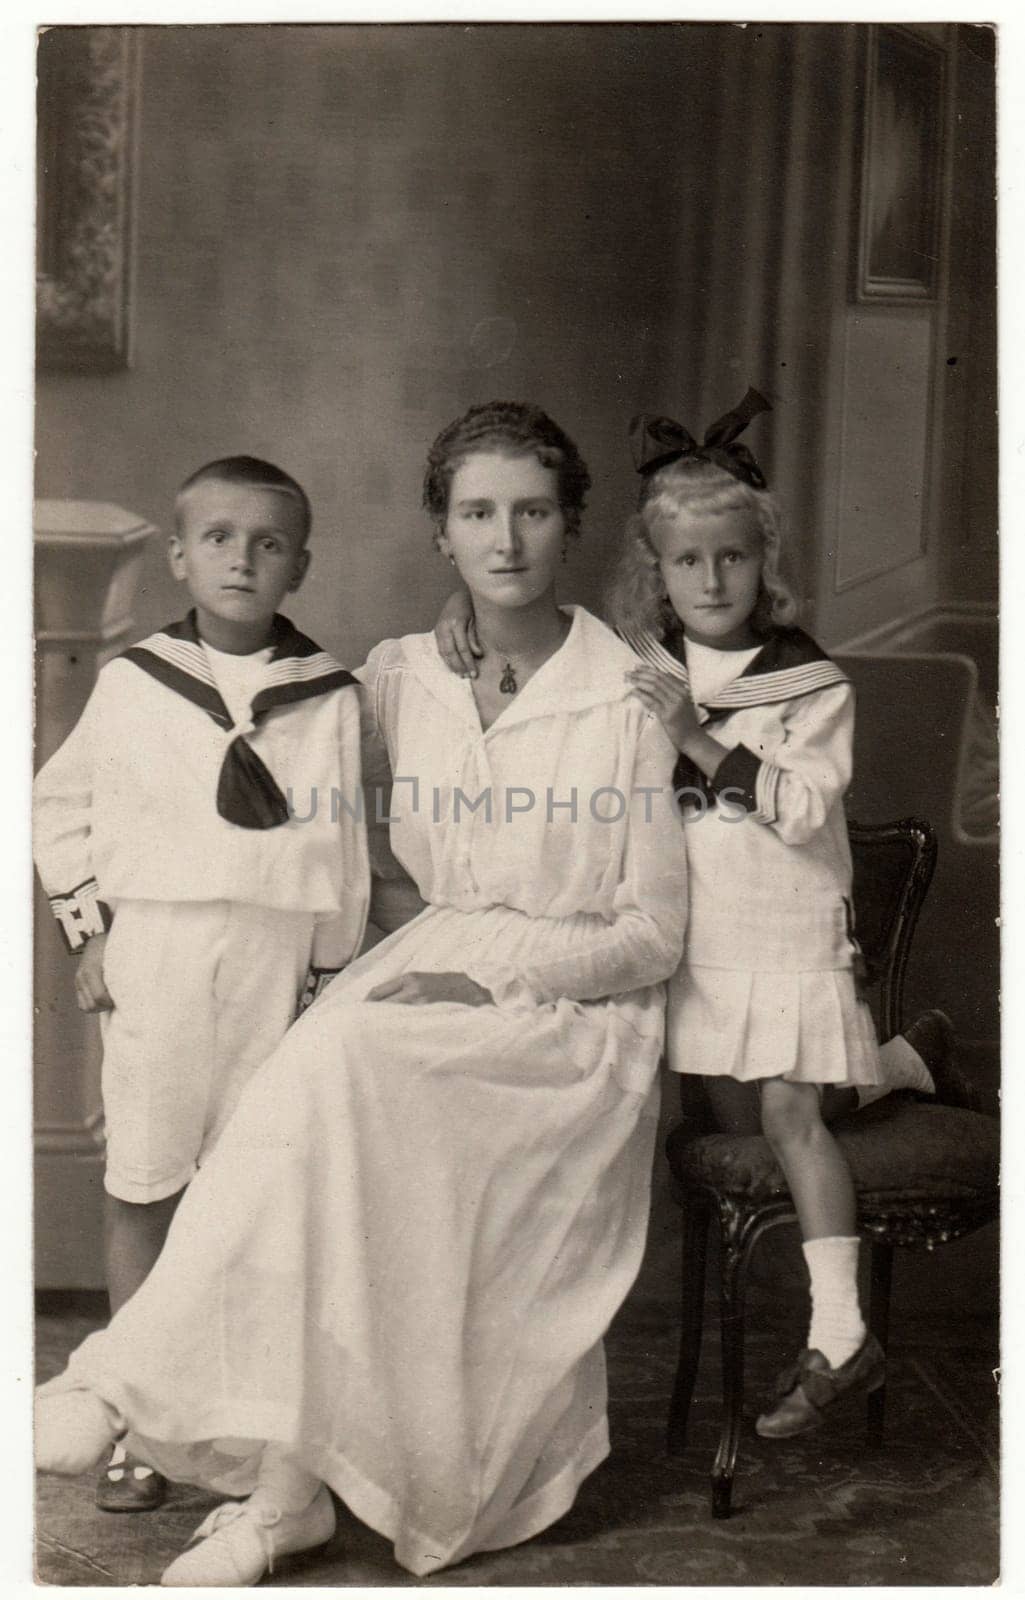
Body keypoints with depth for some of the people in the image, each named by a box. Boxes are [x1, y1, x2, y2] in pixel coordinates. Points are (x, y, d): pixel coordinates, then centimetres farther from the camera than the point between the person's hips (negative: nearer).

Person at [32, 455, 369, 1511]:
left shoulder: (327, 697, 3)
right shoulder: (130, 684, 3)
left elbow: (343, 845, 7)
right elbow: (59, 805, 12)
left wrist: (330, 975, 7)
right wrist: (86, 927, 5)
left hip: (274, 953, 0)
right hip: (151, 943, 0)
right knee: (141, 1179, 3)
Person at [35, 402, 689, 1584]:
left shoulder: (627, 701, -4)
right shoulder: (399, 679, 8)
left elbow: (653, 936, -4)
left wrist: (488, 976, -15)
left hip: (575, 1013, -4)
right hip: (431, 983, 4)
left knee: (335, 1069, -31)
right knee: (329, 1073, -30)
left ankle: (136, 1377, -22)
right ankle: (283, 1488, -24)